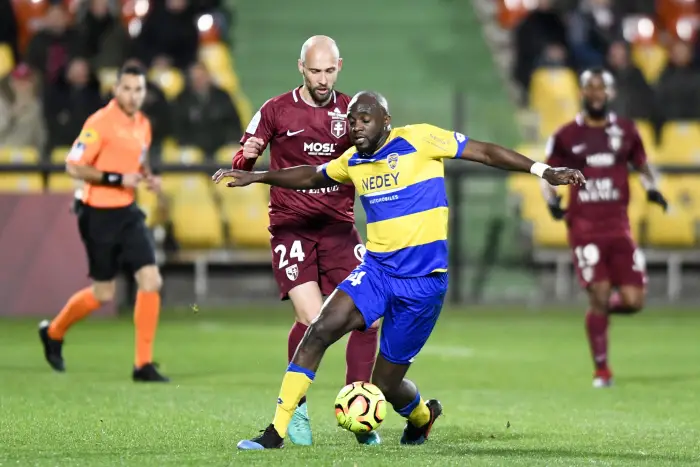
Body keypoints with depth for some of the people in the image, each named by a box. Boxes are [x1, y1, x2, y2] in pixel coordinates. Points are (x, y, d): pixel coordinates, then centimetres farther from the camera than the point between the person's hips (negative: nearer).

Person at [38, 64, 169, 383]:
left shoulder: (143, 125, 9)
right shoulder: (100, 123, -15)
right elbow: (74, 166, -17)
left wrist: (147, 177, 4)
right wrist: (117, 179, -23)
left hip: (127, 212, 6)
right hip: (99, 214, -6)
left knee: (151, 281, -8)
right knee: (103, 294, 3)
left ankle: (143, 365, -2)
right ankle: (53, 332, 32)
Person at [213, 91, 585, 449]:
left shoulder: (417, 140, -8)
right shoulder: (353, 161, 10)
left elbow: (484, 152, -6)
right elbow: (310, 177, 28)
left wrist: (545, 171, -10)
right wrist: (256, 177, 20)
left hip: (422, 279, -5)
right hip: (376, 269, 5)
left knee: (385, 384, 2)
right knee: (319, 330, -20)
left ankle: (423, 415, 39)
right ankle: (276, 432, -15)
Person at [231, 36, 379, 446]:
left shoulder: (351, 111, 6)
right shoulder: (276, 111, 1)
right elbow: (240, 167, 6)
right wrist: (247, 156, -17)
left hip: (339, 226, 3)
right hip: (291, 226, -3)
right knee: (312, 319, -18)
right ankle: (294, 407, 3)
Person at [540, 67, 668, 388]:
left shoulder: (626, 131, 8)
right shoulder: (566, 136, 2)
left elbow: (642, 165, 21)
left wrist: (651, 189, 1)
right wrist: (552, 202, -7)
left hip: (618, 226, 3)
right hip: (585, 227, -2)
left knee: (633, 301, -6)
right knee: (599, 295, -10)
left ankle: (601, 307, 30)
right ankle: (601, 370, 3)